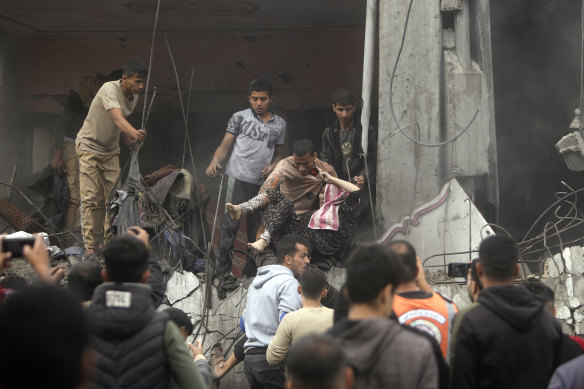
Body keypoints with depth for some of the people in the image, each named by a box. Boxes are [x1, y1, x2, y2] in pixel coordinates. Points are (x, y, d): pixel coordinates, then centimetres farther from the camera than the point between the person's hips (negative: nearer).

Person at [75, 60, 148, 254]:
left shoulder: (134, 97, 1)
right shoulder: (109, 89, -24)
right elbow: (117, 118, -40)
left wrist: (130, 142, 6)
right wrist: (134, 133, -57)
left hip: (111, 151, 7)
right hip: (89, 147, -7)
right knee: (91, 199, -8)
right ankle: (91, 247, -3)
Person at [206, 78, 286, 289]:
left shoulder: (279, 124, 13)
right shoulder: (240, 118, 3)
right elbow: (225, 145, 1)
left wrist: (273, 166, 0)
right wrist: (215, 162, -18)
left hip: (263, 182, 4)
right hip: (239, 178, -4)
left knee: (257, 225, 11)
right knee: (230, 224, -6)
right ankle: (223, 270, -1)